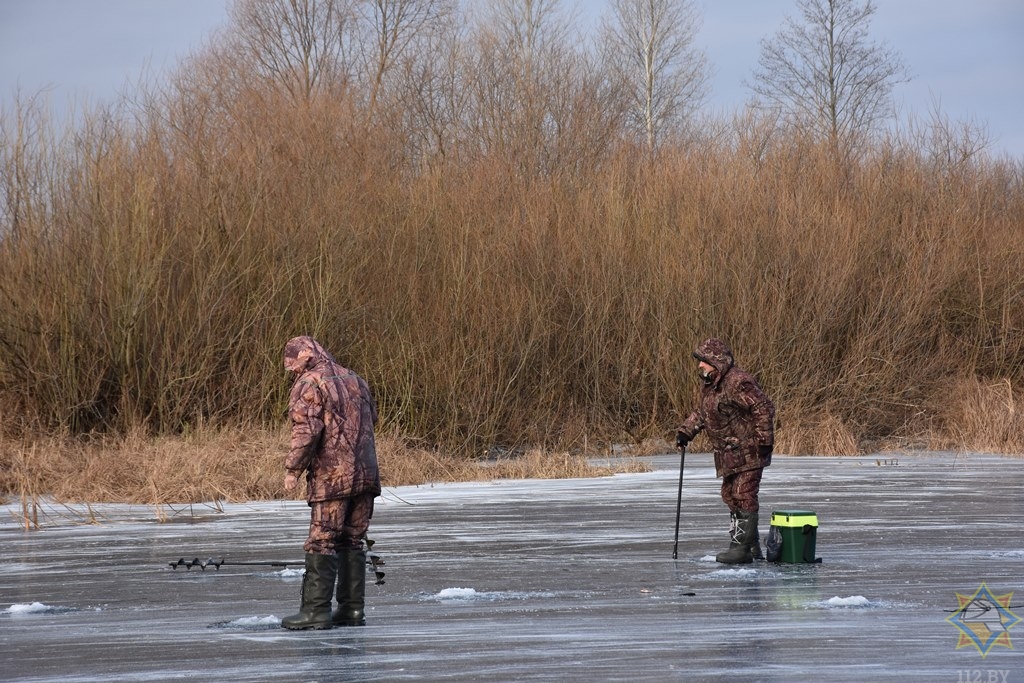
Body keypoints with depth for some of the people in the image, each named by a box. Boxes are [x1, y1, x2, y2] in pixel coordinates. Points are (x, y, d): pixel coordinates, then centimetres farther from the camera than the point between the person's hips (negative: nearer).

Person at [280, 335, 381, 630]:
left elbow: (307, 431, -17)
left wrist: (293, 468, -10)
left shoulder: (309, 384, -7)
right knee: (352, 543, 11)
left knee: (321, 544, -5)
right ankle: (352, 609, 10)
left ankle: (316, 609, -9)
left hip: (331, 476, -7)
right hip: (366, 473, 7)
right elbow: (371, 420, 22)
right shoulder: (355, 380, 17)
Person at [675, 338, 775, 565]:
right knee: (730, 496, 13)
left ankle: (742, 548, -11)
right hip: (729, 453, 10)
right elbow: (700, 413, 21)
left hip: (748, 452, -10)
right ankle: (752, 545, 21)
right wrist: (685, 431, 7)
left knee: (744, 497, -11)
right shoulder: (708, 384, 10)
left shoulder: (739, 383, -21)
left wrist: (764, 440, -22)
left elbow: (764, 408, -22)